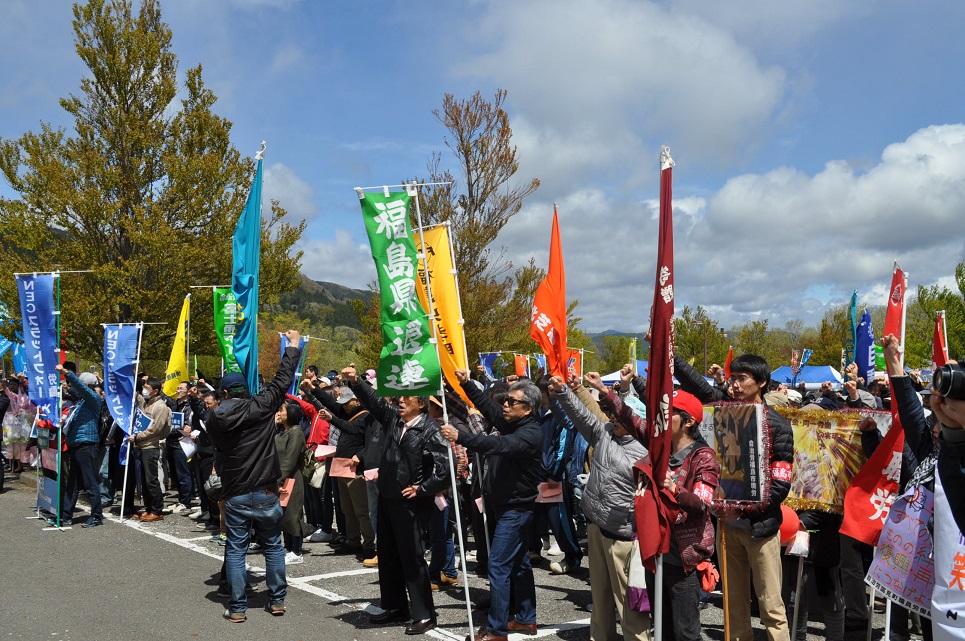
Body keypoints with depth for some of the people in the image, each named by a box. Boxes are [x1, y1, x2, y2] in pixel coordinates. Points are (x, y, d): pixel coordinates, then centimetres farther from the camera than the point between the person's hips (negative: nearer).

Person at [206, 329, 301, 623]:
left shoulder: (215, 418, -4)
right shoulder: (260, 408, -8)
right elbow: (282, 380, 0)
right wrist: (293, 347, 12)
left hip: (235, 496, 0)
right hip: (266, 494, 0)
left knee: (235, 550, 7)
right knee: (273, 546, 13)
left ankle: (238, 607, 9)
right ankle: (277, 600, 19)